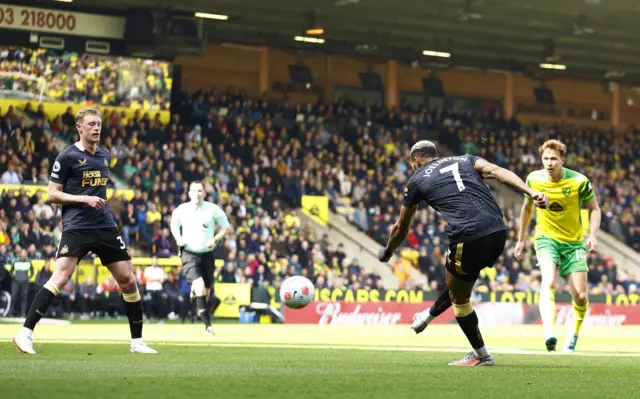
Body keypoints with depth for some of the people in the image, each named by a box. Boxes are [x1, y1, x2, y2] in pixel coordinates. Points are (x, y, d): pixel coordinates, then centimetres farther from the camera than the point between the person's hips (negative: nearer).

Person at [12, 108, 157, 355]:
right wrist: (85, 199, -14)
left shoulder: (105, 156, 16)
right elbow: (52, 195, -5)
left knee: (128, 280, 5)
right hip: (76, 228, -6)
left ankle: (137, 341, 16)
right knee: (59, 279, -21)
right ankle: (25, 333, -19)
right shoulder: (67, 157, -3)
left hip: (105, 226, 6)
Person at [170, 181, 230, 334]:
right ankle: (207, 322, -19)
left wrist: (215, 239, -11)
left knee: (206, 289, 7)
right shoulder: (181, 210, -4)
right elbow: (174, 226, 15)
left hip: (207, 253, 2)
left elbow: (225, 227, 6)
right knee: (199, 284, -22)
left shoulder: (213, 209, -7)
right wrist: (178, 239, -4)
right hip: (189, 253, -2)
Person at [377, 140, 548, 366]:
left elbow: (401, 229, 26)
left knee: (459, 297, 17)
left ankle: (481, 356, 24)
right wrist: (531, 193, -8)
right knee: (460, 279, 30)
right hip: (498, 233, 5)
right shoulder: (465, 160, 23)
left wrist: (387, 252, 45)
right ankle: (428, 316, 49)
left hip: (468, 239, -5)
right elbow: (497, 172, 3)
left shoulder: (417, 180, 15)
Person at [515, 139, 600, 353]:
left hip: (573, 242, 0)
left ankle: (575, 333, 26)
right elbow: (527, 208, 11)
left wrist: (593, 236, -16)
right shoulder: (534, 179, -7)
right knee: (548, 282, -28)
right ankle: (549, 333, -45)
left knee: (580, 295, -5)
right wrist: (521, 239, 16)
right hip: (546, 237, 0)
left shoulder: (579, 181, -13)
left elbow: (594, 209, -1)